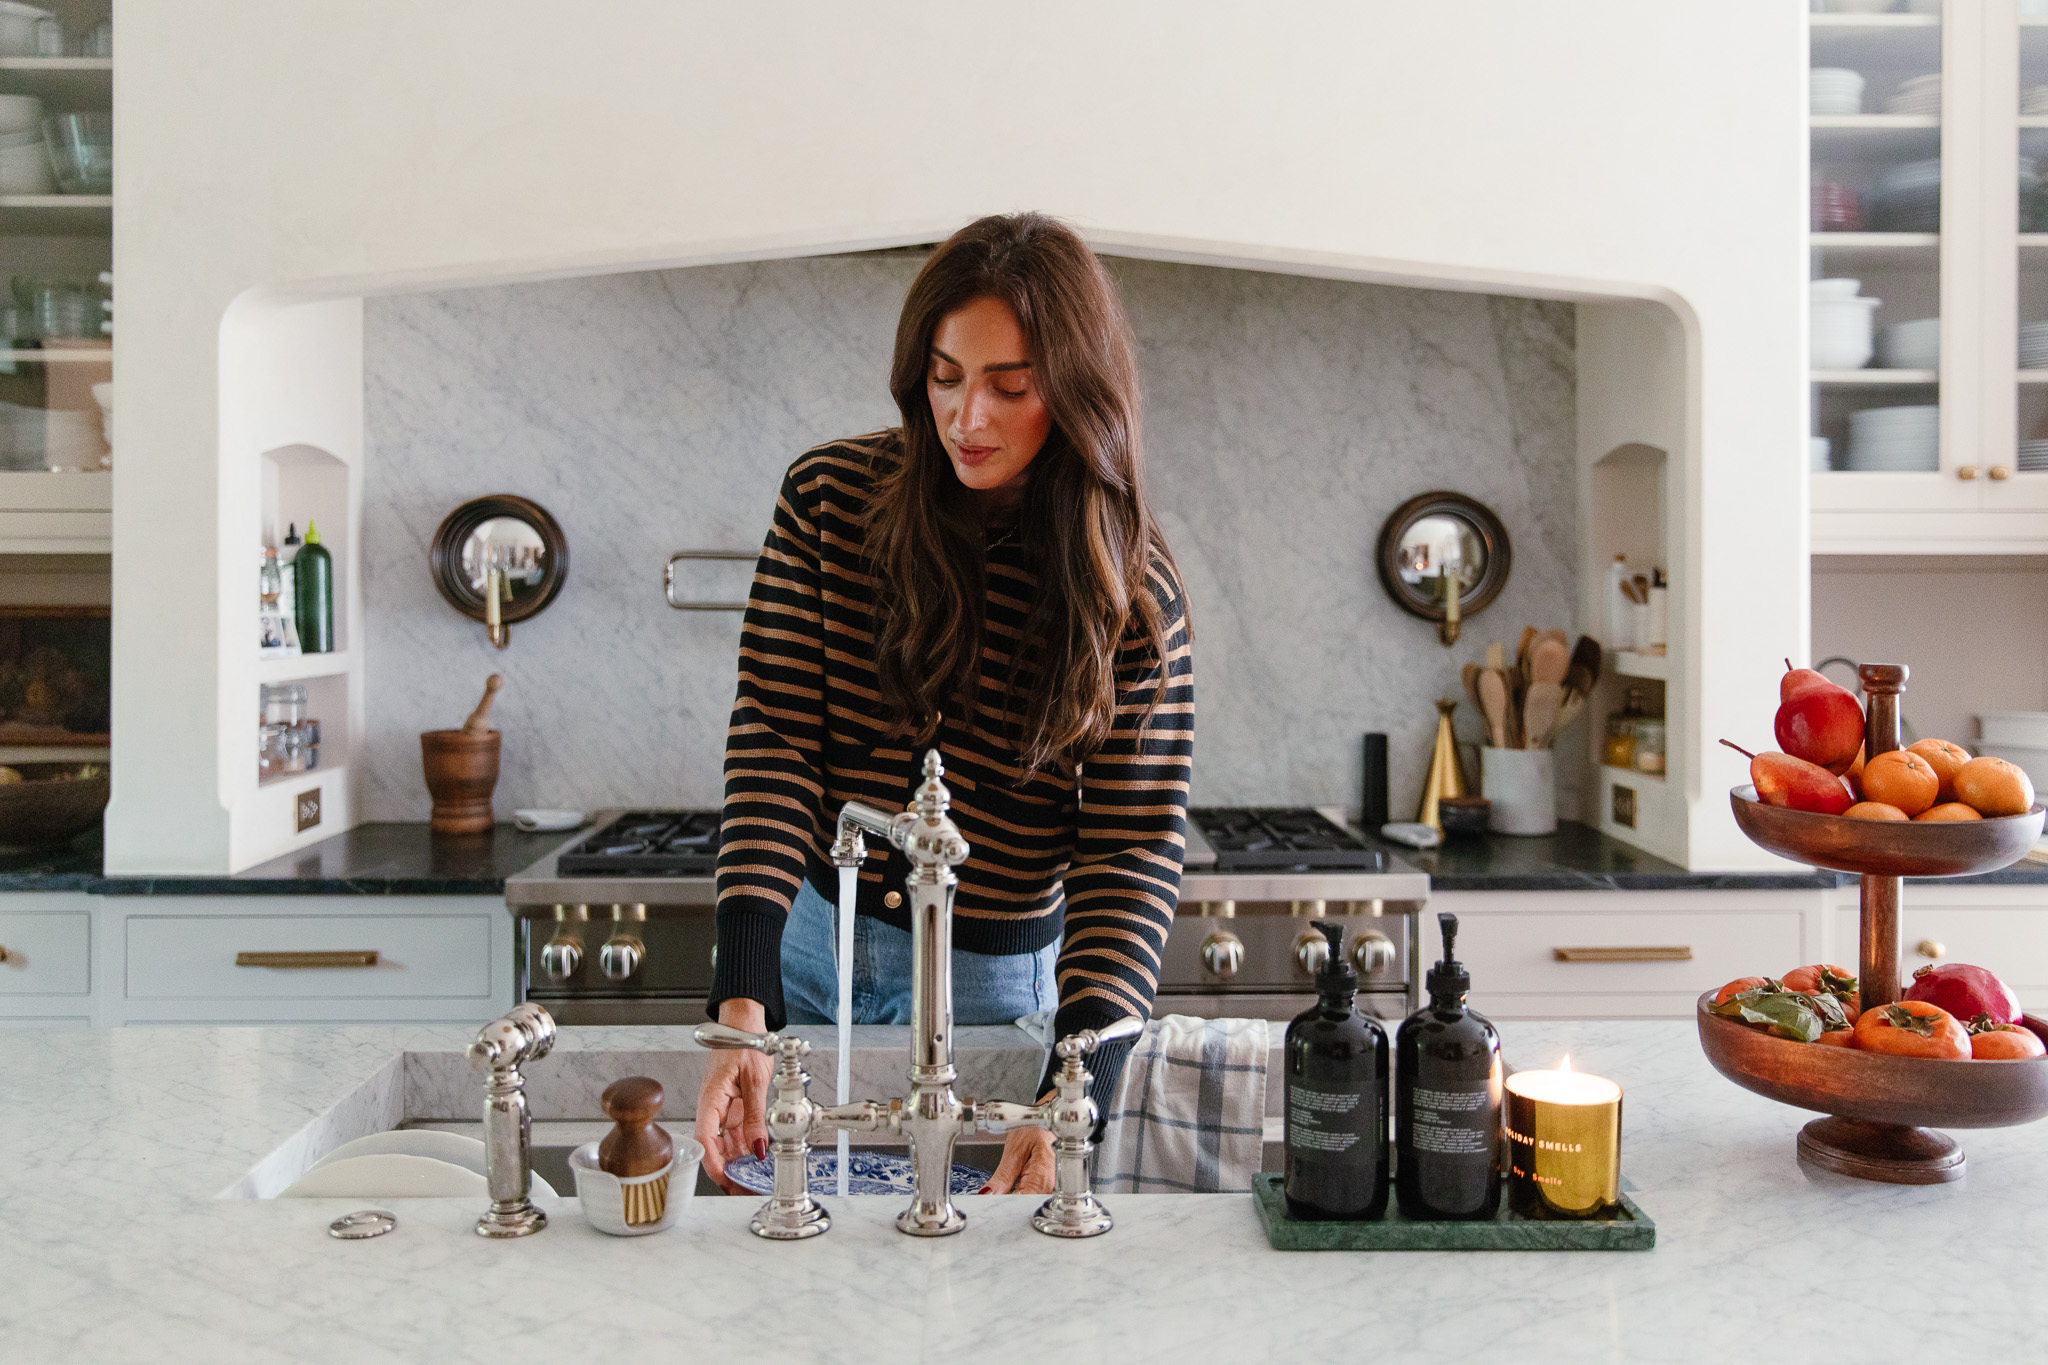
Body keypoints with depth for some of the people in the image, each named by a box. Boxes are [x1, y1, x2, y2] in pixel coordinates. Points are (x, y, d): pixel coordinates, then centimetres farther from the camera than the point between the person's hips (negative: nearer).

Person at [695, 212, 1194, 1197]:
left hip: (998, 984, -1)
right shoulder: (830, 496, -11)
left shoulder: (1132, 591, -14)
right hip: (808, 942, 2)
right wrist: (742, 1005, -27)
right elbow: (773, 737, -16)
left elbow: (1135, 849, -18)